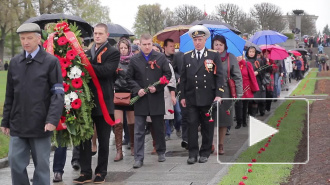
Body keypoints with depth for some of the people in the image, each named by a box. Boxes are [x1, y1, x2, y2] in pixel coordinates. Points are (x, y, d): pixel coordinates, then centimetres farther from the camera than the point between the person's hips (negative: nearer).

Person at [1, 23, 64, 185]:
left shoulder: (51, 62, -4)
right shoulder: (14, 62, 10)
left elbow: (58, 93, -8)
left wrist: (52, 120, -18)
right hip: (18, 125, 4)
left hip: (41, 125, -4)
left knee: (41, 165, 6)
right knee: (16, 163, 4)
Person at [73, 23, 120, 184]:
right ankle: (85, 172, 11)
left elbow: (106, 71, -19)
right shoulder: (87, 53, 14)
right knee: (84, 138, 5)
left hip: (103, 101, -4)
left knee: (103, 140, 6)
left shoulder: (113, 53, -2)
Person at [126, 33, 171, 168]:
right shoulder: (134, 60, 6)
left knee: (159, 128, 11)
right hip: (140, 99, 0)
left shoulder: (161, 58, 4)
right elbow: (129, 78, 7)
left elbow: (167, 74, 3)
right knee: (138, 130, -2)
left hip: (157, 98, 0)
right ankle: (138, 158, 0)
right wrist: (137, 89, -9)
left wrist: (157, 87, -9)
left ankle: (161, 152, 28)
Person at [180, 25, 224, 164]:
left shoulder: (214, 55, 2)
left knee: (207, 126, 5)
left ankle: (205, 153, 15)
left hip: (208, 99, -1)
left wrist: (218, 94, -9)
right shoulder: (187, 56, 9)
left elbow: (219, 76, -1)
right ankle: (193, 153, 5)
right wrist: (182, 96, 6)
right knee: (192, 125, -1)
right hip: (191, 99, 2)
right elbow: (183, 78, 10)